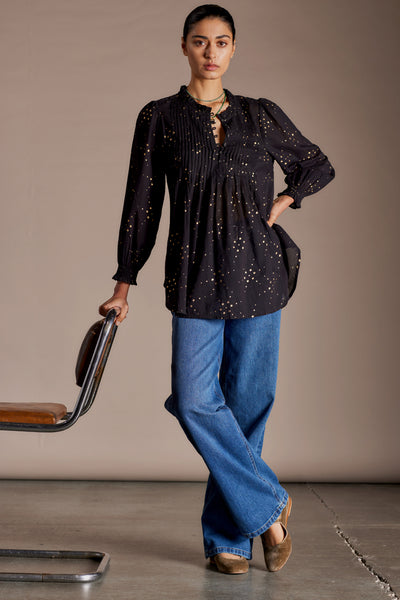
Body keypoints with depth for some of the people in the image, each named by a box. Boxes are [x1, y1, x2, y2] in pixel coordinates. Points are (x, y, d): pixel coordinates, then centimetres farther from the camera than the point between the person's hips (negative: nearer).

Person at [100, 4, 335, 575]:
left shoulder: (263, 115, 9)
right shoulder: (159, 117, 5)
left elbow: (319, 166, 22)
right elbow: (142, 204, 6)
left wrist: (282, 202, 4)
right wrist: (125, 282, 5)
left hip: (258, 274, 1)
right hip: (196, 278, -1)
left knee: (247, 403, 3)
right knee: (194, 402, -13)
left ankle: (229, 538, 17)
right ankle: (268, 506, 7)